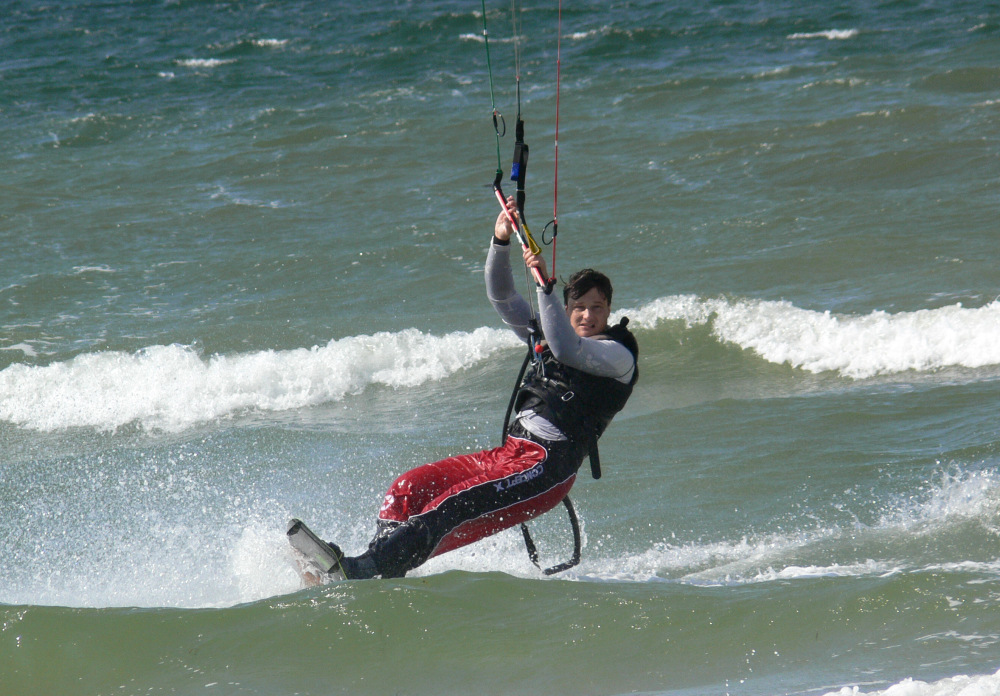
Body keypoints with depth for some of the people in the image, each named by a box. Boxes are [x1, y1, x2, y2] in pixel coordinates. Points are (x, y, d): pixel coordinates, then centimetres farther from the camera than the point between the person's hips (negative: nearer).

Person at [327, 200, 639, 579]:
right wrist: (501, 241, 2)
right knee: (409, 488, -11)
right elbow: (502, 298, 17)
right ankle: (384, 571, -24)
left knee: (455, 505, -29)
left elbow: (567, 350, -18)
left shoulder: (619, 355, 0)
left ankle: (366, 570, -42)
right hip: (509, 453, 8)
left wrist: (544, 285, -22)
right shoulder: (548, 334, 22)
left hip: (548, 467, -8)